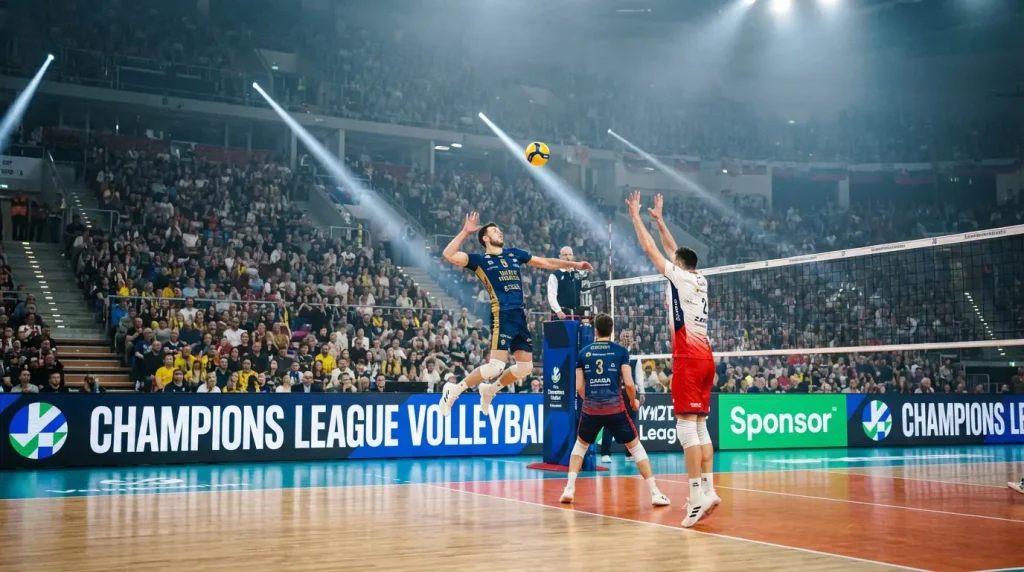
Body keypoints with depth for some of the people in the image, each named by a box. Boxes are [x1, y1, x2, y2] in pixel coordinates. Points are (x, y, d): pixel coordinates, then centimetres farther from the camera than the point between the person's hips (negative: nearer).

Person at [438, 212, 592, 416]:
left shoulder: (514, 254, 19)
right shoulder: (480, 260, 1)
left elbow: (545, 263, 26)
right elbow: (449, 255, -12)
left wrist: (575, 265, 24)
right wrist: (465, 231, -14)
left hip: (520, 316, 7)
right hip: (502, 316, -7)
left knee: (525, 366, 8)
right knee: (496, 366, -16)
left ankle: (489, 390, 28)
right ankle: (454, 390, -1)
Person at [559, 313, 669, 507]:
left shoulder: (583, 352, 7)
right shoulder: (620, 351, 1)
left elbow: (579, 387, 7)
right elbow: (628, 383, -5)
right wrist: (633, 401, 14)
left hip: (591, 409, 2)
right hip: (615, 408, -2)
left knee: (580, 445, 24)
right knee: (635, 446, 10)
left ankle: (569, 488, 14)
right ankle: (655, 493, 4)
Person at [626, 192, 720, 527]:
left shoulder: (679, 275, -2)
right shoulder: (700, 280, 16)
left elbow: (649, 249, 5)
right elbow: (675, 250, 30)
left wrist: (636, 216, 16)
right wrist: (658, 219, 38)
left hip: (689, 358, -8)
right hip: (705, 358, 8)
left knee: (686, 426, -11)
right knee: (700, 427, 9)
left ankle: (697, 496, -16)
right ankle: (708, 490, 6)